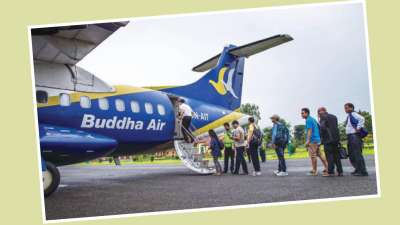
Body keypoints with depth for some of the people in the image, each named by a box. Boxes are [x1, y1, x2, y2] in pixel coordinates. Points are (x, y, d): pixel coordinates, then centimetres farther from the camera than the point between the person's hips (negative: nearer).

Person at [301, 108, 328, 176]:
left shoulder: (308, 120, -10)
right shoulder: (313, 119, 19)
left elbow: (309, 131, -18)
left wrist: (308, 140, -22)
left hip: (312, 140, -10)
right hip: (318, 139, 10)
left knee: (313, 155, -6)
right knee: (319, 154, 13)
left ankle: (314, 171, -3)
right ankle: (327, 167, 12)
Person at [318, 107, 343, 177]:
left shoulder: (323, 117, -7)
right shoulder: (334, 117, 17)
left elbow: (322, 128, -16)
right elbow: (336, 127, 18)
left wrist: (322, 137, -3)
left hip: (328, 140, -7)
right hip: (336, 138, 7)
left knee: (329, 156, -5)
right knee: (336, 156, 11)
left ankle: (331, 172, -8)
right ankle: (340, 171, 9)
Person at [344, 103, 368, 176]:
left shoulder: (353, 114, -11)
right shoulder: (348, 116, 18)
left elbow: (361, 119, -29)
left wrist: (358, 128, -23)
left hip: (355, 136, -10)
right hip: (350, 136, 10)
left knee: (357, 154, -10)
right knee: (351, 154, 13)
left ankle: (363, 171, -9)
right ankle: (358, 169, 22)